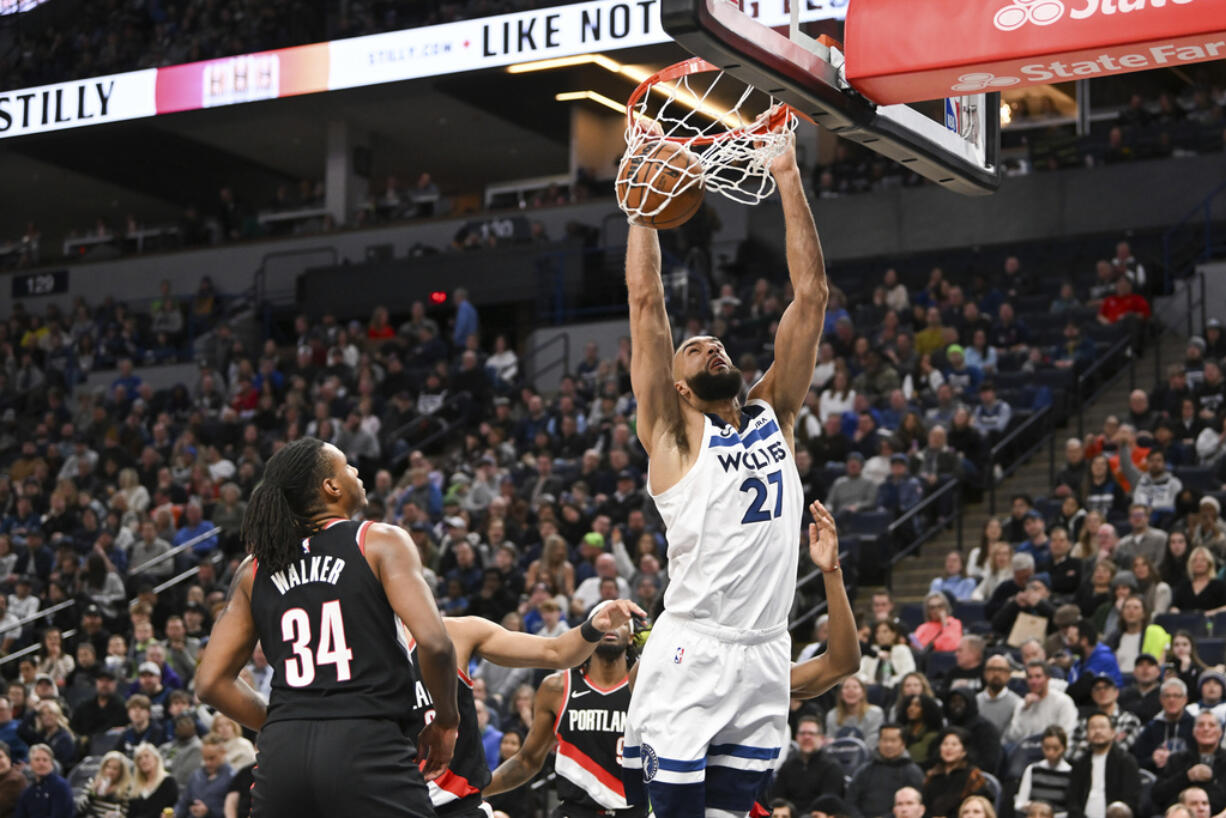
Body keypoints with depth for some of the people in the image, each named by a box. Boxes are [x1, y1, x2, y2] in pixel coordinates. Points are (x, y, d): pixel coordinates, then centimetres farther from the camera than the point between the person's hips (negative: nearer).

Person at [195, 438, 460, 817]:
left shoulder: (253, 571, 15)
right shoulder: (381, 541, 2)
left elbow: (211, 682, 13)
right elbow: (433, 641, -10)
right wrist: (446, 720, 6)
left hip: (283, 748, 5)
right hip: (368, 745, -4)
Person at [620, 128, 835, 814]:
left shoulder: (776, 414, 15)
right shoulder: (672, 430, 2)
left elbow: (812, 293, 11)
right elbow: (647, 299, -3)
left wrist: (788, 176, 9)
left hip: (765, 660, 5)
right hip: (691, 656, -5)